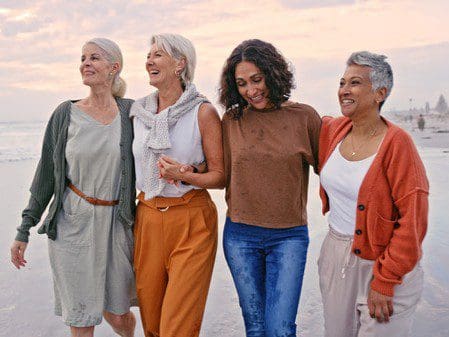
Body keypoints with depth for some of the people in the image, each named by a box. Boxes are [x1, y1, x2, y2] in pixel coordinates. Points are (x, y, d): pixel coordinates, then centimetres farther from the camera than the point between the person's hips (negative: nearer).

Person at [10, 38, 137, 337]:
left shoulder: (130, 111, -2)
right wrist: (24, 229, 4)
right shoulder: (66, 114, -1)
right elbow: (46, 174, 4)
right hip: (72, 225, 0)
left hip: (116, 223, 0)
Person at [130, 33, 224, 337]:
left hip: (191, 221, -4)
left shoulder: (203, 112, -7)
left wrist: (184, 176, -21)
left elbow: (220, 176, -6)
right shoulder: (139, 112, 7)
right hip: (147, 218, 5)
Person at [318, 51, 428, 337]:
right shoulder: (333, 130, -1)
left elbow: (413, 219, -18)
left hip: (381, 263, -5)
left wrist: (384, 281, -16)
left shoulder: (396, 142, -17)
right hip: (335, 257, 6)